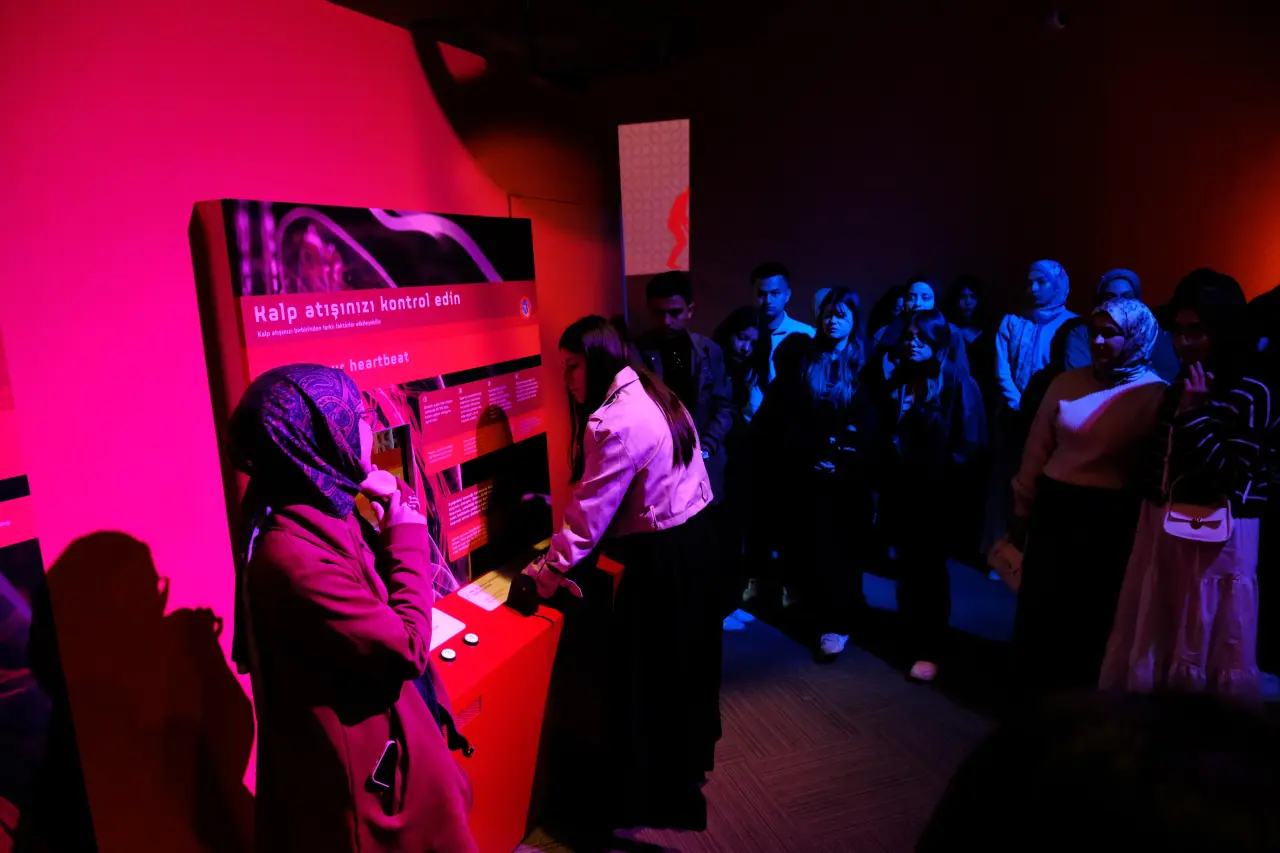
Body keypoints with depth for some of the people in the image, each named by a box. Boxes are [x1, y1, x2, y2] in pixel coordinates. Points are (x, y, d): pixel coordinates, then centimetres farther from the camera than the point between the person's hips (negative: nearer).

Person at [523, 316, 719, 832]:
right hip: (696, 536, 10)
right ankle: (689, 757, 47)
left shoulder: (612, 422, -22)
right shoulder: (655, 396, 7)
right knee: (686, 655, 25)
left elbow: (590, 510, -20)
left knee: (644, 674, 7)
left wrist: (550, 570, -10)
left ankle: (646, 795, 25)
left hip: (662, 557, -10)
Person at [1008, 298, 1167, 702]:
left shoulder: (1155, 395, -7)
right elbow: (1037, 449, 6)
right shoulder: (1067, 383, 3)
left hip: (1109, 522, -3)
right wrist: (1022, 510, 8)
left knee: (1090, 615, 12)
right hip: (1054, 509, 3)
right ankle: (1030, 693, 31)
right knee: (1038, 608, 12)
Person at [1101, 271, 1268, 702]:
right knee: (1149, 642, 15)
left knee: (1203, 649, 6)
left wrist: (1194, 413, -21)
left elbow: (1232, 479, -19)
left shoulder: (1252, 393, -11)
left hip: (1215, 538, -7)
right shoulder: (1180, 387, 11)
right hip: (1161, 531, 7)